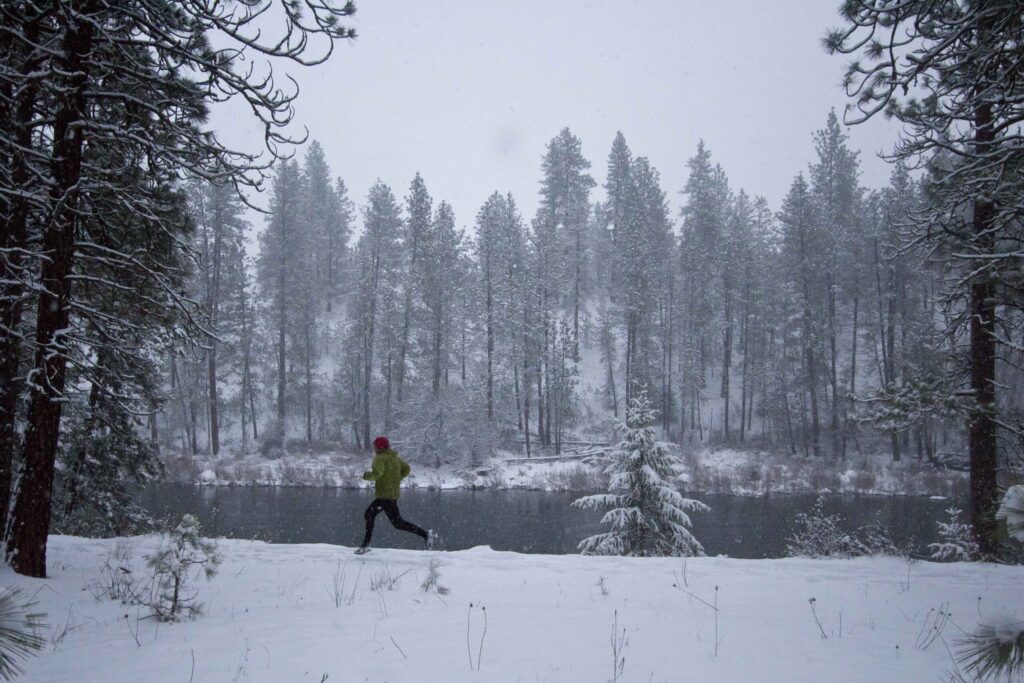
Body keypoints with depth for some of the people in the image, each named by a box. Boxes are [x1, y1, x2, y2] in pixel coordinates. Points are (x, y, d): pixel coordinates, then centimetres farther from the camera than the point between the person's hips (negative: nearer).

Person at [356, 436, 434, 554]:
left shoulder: (380, 458, -13)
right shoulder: (395, 457, 13)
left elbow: (376, 474, -26)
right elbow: (406, 469, 19)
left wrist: (366, 475, -6)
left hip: (385, 495, -10)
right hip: (393, 493, 10)